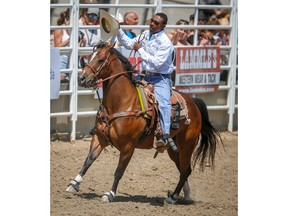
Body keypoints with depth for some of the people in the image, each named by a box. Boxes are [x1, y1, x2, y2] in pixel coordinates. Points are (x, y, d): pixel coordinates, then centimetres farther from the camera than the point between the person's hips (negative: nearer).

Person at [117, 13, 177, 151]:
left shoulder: (165, 42, -15)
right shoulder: (146, 35, 8)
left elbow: (157, 63, -22)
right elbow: (129, 44, 21)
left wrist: (140, 50, -16)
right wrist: (119, 31, 7)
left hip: (160, 78, -8)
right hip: (145, 76, 8)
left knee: (163, 103, -28)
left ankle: (165, 135, -39)